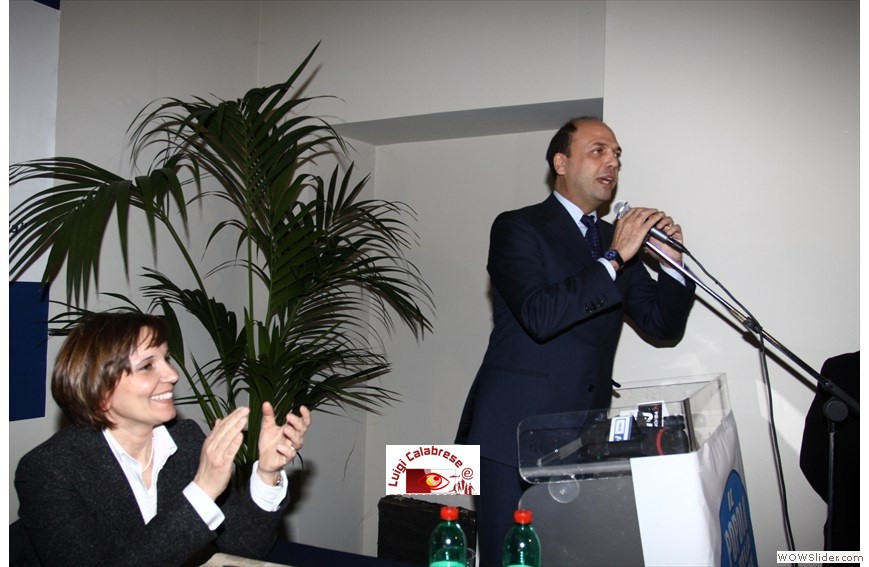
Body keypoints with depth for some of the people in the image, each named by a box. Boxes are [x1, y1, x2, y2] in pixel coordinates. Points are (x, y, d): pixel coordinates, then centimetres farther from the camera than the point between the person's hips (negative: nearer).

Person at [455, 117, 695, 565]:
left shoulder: (617, 239, 14)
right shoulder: (517, 228, -5)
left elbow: (664, 326, 11)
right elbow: (539, 316, -22)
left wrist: (671, 260, -4)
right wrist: (613, 259, -20)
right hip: (515, 435, -5)